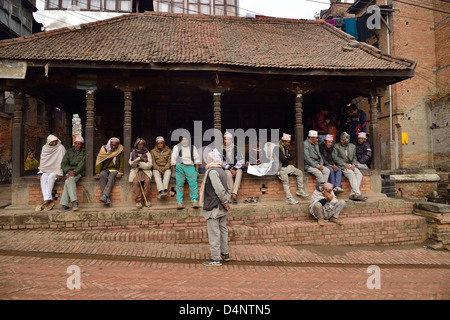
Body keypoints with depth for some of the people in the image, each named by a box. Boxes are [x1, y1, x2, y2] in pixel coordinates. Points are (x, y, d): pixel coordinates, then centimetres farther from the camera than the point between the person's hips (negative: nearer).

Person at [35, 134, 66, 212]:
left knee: (50, 177, -33)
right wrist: (41, 172, 2)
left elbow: (62, 161, -11)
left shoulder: (61, 148, -7)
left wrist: (59, 173, -16)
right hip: (46, 169, 4)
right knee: (44, 177, -28)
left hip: (56, 170, -3)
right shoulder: (44, 148, 7)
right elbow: (42, 161, 12)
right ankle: (49, 200, -38)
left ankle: (47, 200, -34)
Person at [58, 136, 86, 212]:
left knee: (68, 181, -31)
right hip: (70, 171, 3)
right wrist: (68, 171, -13)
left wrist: (75, 172, -23)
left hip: (79, 172, -3)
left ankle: (64, 205, -32)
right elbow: (63, 163, 6)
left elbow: (82, 164, -9)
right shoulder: (70, 151, 15)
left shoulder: (84, 152, 4)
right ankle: (74, 201, -35)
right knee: (70, 179, -32)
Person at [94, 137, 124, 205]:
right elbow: (99, 161, 1)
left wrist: (120, 173, -11)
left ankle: (104, 196, -45)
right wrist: (97, 173, -8)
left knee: (111, 177, -34)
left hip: (114, 170, -1)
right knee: (102, 176, -32)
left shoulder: (120, 151, 2)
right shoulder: (104, 149, 4)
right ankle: (107, 198, -38)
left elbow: (122, 162, 1)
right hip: (105, 170, 1)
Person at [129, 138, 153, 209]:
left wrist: (140, 164, -8)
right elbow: (131, 163, 6)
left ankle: (146, 200, -21)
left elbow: (150, 164, 4)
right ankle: (138, 201, -26)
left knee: (147, 181, -31)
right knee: (136, 181, -31)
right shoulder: (133, 152, 16)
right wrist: (139, 159, -6)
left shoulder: (147, 153, 12)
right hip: (135, 171, 0)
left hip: (145, 170, 0)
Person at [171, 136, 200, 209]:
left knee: (193, 183, -13)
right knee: (179, 184, -9)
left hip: (190, 167, 1)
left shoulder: (193, 147, 23)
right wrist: (173, 171, 5)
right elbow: (173, 159, 14)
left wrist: (197, 170, 8)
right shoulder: (176, 147, 19)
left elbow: (196, 158, 17)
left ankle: (194, 200, -16)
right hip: (179, 166, 0)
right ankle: (179, 202, -11)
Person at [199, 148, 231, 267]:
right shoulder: (222, 171, 10)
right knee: (223, 229, 17)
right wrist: (226, 201, 6)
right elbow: (228, 189, 12)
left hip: (214, 208, -9)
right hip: (221, 208, 9)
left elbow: (220, 189, -23)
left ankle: (216, 259, 4)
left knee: (214, 233, -2)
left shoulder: (212, 172, -17)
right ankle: (225, 254, 29)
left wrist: (225, 202, -12)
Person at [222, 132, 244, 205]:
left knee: (239, 173, -32)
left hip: (237, 167, 1)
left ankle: (234, 193, -40)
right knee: (229, 174, -33)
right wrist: (229, 168, -13)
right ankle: (233, 196, -31)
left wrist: (235, 168, -11)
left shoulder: (236, 148, 5)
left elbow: (241, 160, 3)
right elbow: (222, 162, 0)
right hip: (226, 168, -1)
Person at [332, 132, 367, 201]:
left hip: (351, 165, 4)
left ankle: (352, 194, -27)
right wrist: (344, 164, -13)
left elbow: (354, 157, 18)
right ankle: (357, 194, -35)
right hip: (342, 166, -4)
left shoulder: (353, 146, 18)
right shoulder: (336, 146, 6)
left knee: (359, 174, -23)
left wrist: (353, 164, -3)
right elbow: (335, 157, -3)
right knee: (351, 174, -31)